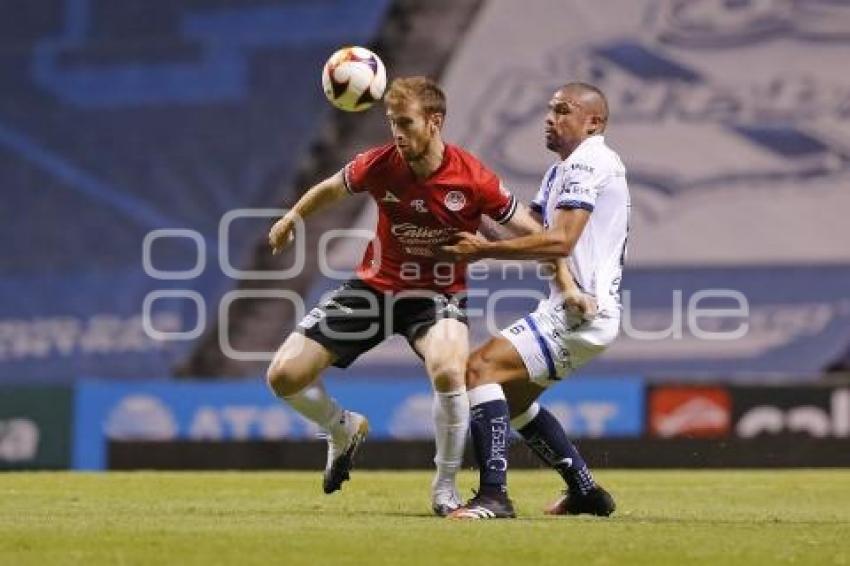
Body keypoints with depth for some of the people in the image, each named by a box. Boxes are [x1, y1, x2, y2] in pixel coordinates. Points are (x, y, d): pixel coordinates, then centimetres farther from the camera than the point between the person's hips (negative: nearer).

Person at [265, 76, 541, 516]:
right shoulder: (380, 165, -13)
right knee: (283, 376, -7)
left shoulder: (472, 179, -20)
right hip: (375, 284, 3)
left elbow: (536, 236, -11)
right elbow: (332, 188, 11)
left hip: (437, 293, -3)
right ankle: (345, 429, 28)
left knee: (449, 371, -36)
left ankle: (445, 490, -13)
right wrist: (291, 217, 22)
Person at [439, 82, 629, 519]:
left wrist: (485, 250, -18)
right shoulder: (562, 170, 22)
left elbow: (560, 240, -21)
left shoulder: (587, 162, -11)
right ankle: (586, 493, 28)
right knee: (513, 399, 23)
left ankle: (493, 496, -29)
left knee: (481, 368, -20)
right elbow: (531, 230, 15)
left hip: (578, 311, -11)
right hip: (574, 308, 11)